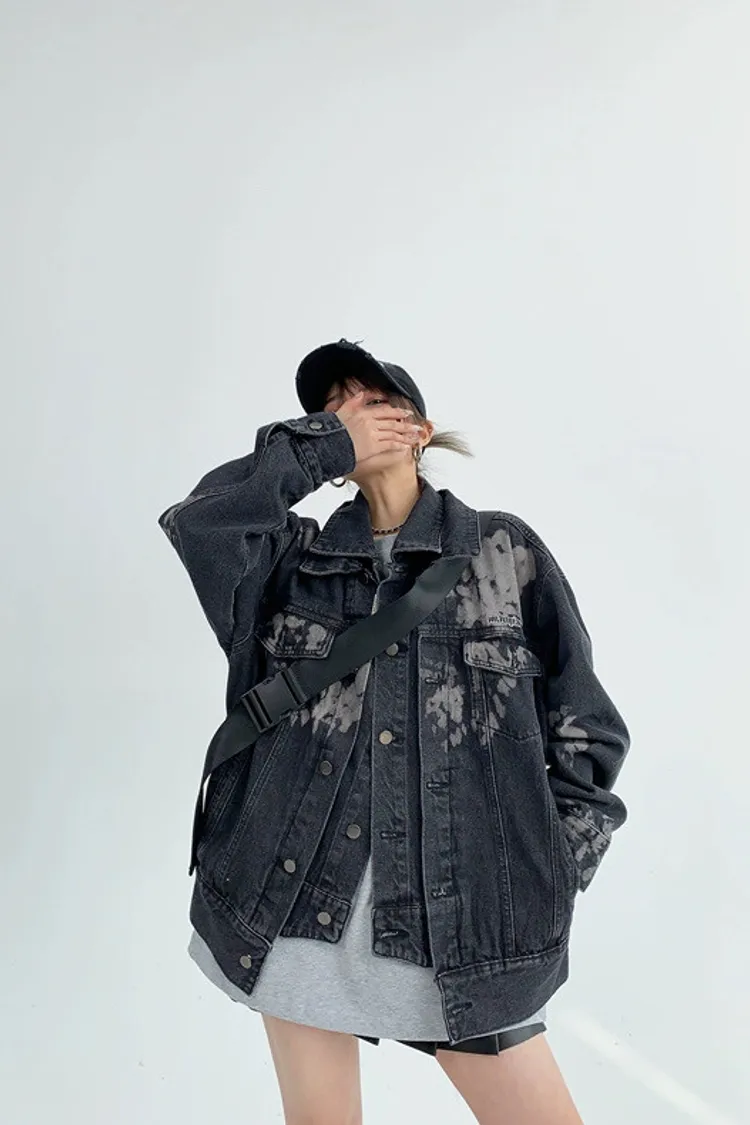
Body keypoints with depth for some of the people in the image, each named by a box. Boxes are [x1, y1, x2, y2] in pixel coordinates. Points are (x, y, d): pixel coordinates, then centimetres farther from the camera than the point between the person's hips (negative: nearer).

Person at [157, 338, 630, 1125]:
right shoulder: (293, 559, 7)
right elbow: (196, 521, -12)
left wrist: (544, 876, -3)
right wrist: (326, 447, -6)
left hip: (457, 919, -1)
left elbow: (583, 729, 4)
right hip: (296, 903, 2)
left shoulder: (507, 552, 2)